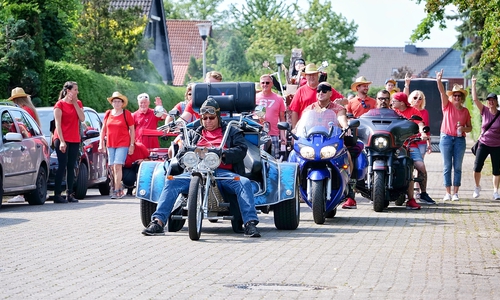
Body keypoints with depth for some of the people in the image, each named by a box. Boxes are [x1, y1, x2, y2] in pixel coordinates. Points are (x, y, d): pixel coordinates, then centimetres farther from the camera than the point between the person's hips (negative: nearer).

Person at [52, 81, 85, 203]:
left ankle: (69, 194, 8)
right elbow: (58, 124, -10)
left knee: (71, 167, 6)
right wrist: (61, 141, -17)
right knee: (62, 166, -10)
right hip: (62, 139, -6)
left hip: (75, 140, 6)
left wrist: (75, 103, -4)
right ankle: (57, 194, -10)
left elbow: (82, 119, -1)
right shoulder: (60, 104, -4)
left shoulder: (78, 103, 13)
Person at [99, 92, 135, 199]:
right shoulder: (108, 114, 10)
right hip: (110, 144, 5)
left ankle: (116, 191, -15)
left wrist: (132, 145, -2)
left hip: (123, 144, -5)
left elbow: (132, 130, 3)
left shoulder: (127, 114, 0)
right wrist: (101, 144, 11)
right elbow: (103, 130, 16)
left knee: (117, 166, -14)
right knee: (113, 168, 6)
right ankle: (120, 189, 17)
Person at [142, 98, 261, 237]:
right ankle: (158, 222, -29)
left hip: (223, 172, -2)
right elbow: (181, 154, 22)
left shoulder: (231, 132, 23)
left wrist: (223, 154, -14)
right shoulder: (194, 134, 31)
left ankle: (250, 223, -39)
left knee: (244, 183, -33)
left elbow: (241, 150, 6)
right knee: (172, 181, -24)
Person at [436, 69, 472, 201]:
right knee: (447, 167, 1)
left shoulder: (465, 111, 8)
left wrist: (464, 129, -10)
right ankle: (448, 193, 5)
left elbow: (469, 127, 13)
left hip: (460, 140, 1)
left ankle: (455, 193, 6)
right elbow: (442, 92, -12)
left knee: (457, 167, 2)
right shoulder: (447, 106, 3)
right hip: (446, 138, -1)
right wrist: (439, 81, -28)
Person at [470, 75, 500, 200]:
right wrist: (473, 84, -8)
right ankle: (477, 187, 18)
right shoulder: (484, 111, -1)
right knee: (477, 167, -6)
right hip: (483, 143, 0)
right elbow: (475, 99, -7)